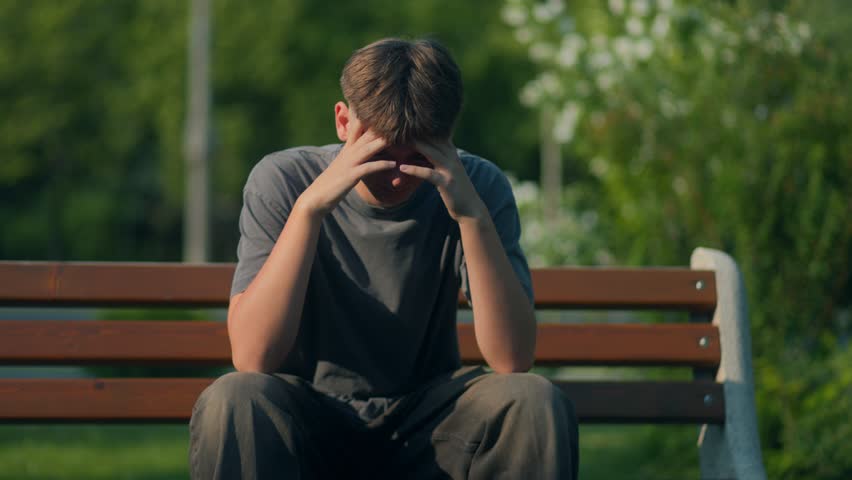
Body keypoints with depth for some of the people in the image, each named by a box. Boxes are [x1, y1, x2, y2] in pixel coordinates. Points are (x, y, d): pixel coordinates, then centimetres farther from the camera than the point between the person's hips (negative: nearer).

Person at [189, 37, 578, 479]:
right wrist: (310, 207, -30)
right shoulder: (282, 181, -12)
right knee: (231, 401, -33)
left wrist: (472, 214, -28)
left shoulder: (479, 186, -8)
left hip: (426, 426, 1)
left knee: (535, 403, -27)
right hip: (308, 423, -1)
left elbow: (513, 360, -19)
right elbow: (252, 358, -24)